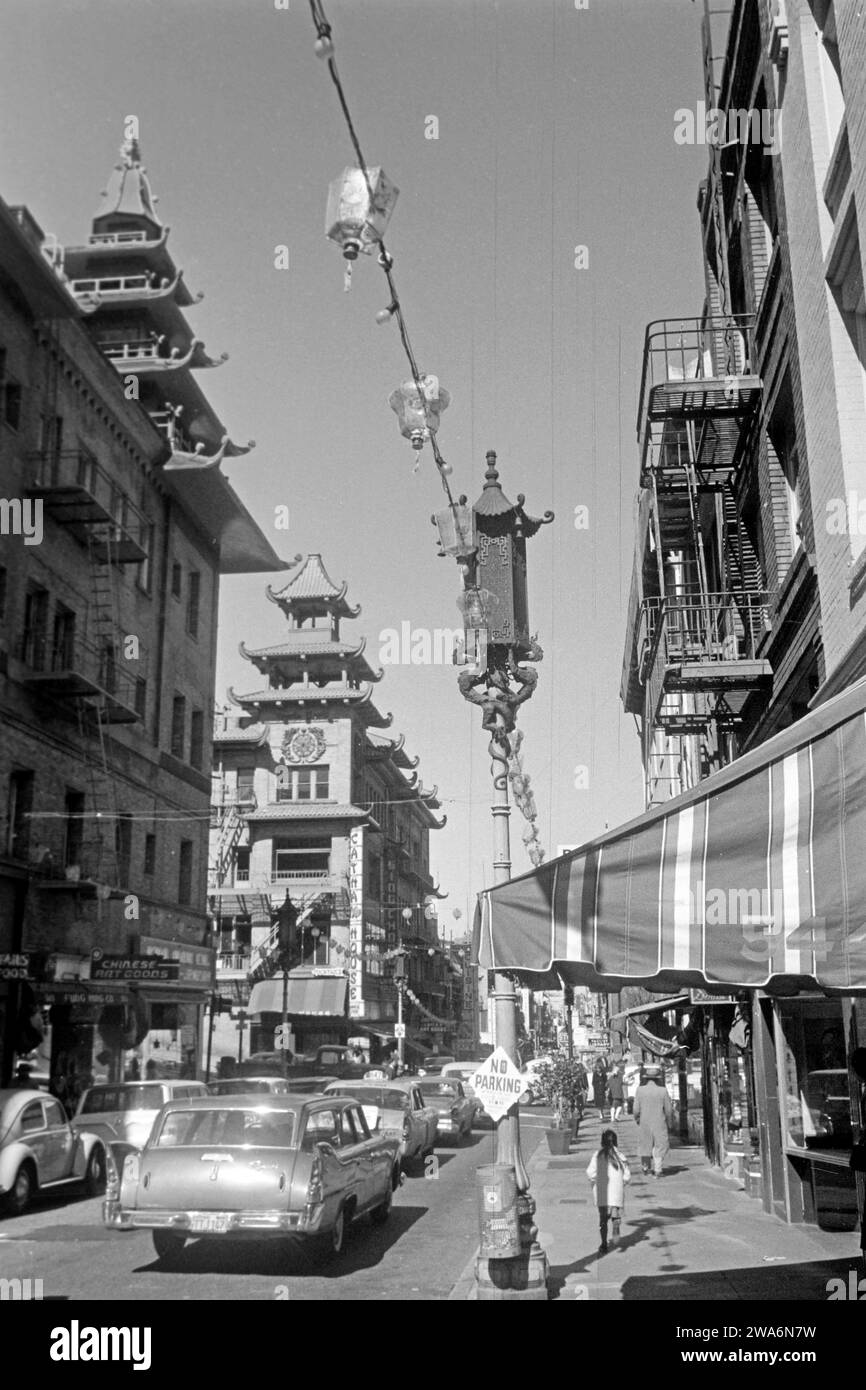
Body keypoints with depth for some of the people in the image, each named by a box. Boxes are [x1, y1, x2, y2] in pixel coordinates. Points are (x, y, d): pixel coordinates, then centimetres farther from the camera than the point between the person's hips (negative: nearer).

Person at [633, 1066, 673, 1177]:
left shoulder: (640, 1090, -10)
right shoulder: (662, 1091, -12)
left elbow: (636, 1109, -8)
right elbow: (668, 1110, -5)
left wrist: (637, 1118, 12)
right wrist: (668, 1122, 12)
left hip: (644, 1123, 2)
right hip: (659, 1123, -1)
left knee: (645, 1144, 19)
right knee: (659, 1146, 11)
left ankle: (645, 1167, 32)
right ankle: (657, 1170, 9)